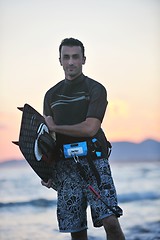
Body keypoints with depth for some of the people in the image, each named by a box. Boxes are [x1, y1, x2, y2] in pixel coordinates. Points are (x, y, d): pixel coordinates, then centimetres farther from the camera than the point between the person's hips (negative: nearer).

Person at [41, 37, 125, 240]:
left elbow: (90, 128, -11)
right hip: (64, 166, 4)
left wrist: (55, 127, -3)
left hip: (94, 162, -4)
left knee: (110, 221, -16)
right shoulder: (52, 95, 15)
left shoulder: (96, 89, 1)